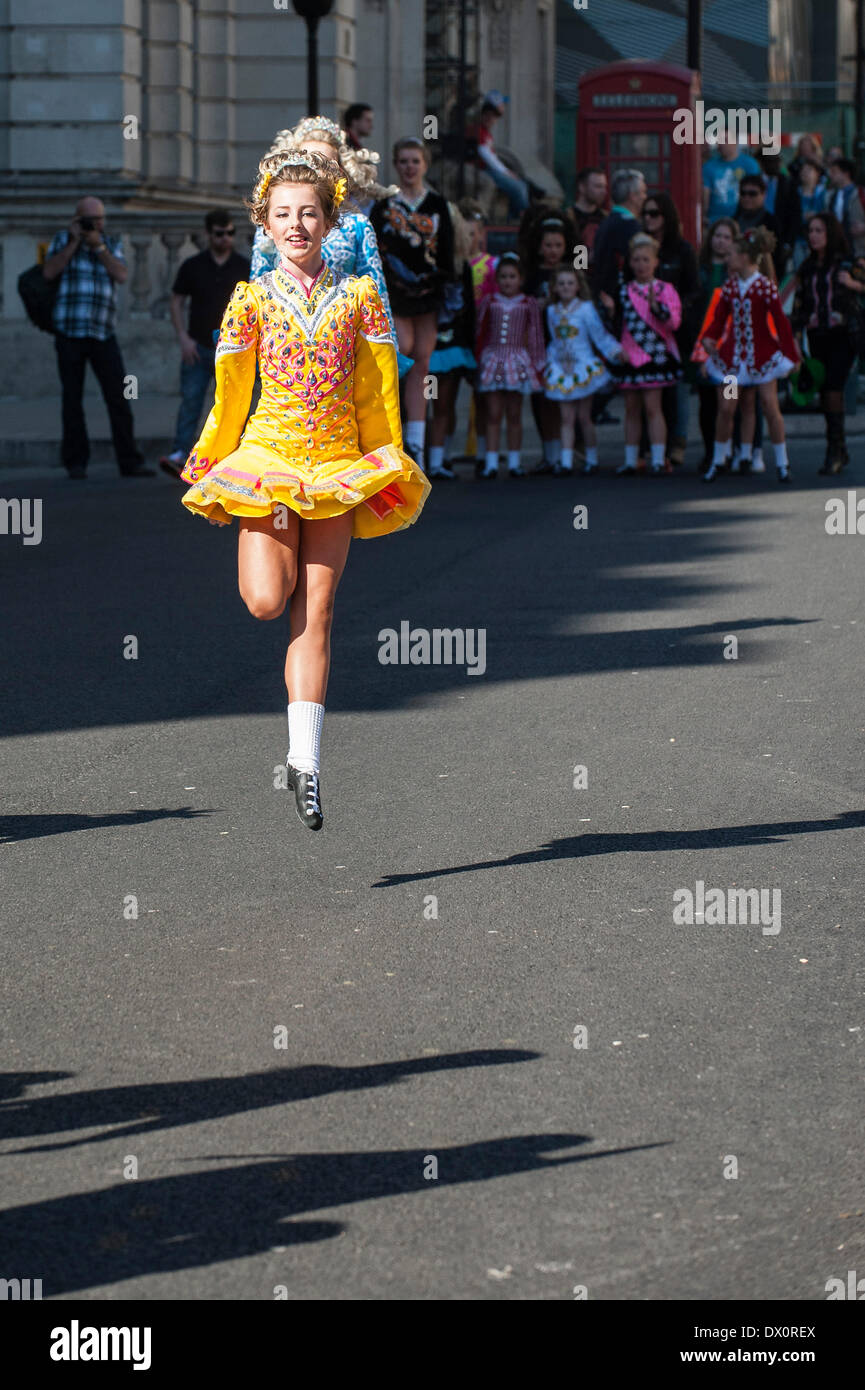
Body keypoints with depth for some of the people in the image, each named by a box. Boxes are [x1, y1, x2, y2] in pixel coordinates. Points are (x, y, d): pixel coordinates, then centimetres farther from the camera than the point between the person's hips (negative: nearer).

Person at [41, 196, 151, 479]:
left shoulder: (113, 244, 13)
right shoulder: (62, 240, 9)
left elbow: (121, 275, -3)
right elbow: (49, 272, -6)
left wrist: (98, 246, -9)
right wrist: (74, 242, -7)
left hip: (103, 334, 1)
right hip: (68, 333, -1)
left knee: (119, 398, -5)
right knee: (72, 400, 3)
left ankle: (129, 461, -2)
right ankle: (76, 462, 10)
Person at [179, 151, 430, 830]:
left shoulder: (358, 296, 2)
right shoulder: (252, 300, 0)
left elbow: (378, 393, 7)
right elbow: (229, 395, 7)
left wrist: (385, 468, 8)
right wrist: (211, 469, 10)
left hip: (338, 465, 1)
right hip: (268, 458, -1)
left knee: (314, 614, -1)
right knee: (267, 601, -17)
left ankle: (306, 760, 1)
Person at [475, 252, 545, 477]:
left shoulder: (528, 304, 3)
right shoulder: (489, 303, 5)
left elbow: (535, 336, 6)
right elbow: (481, 334, 8)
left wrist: (537, 366, 5)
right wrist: (479, 362, 5)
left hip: (518, 360, 0)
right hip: (493, 358, 0)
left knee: (514, 415, 4)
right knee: (493, 415, -2)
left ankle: (514, 463, 10)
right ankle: (491, 463, -2)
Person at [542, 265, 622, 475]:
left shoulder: (586, 308, -5)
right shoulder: (552, 311, 9)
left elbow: (600, 335, -5)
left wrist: (616, 352, -15)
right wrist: (547, 362, 16)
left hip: (583, 367, -4)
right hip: (561, 370, 4)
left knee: (584, 417, 1)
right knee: (566, 418, -1)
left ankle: (591, 459, 12)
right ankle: (566, 462, -4)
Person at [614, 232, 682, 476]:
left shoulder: (664, 289, -2)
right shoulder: (625, 289, 10)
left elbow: (674, 321, -13)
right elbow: (618, 318, 20)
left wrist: (656, 305, -26)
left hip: (654, 354, -4)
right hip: (630, 354, 4)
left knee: (652, 407, -7)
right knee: (631, 409, 8)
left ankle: (658, 459, -3)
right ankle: (630, 460, 12)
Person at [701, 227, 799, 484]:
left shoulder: (765, 286, -10)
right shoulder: (729, 286, 4)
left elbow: (780, 321, -8)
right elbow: (719, 317, 4)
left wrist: (790, 354, -8)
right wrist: (710, 338, -16)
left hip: (762, 353, -4)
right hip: (733, 353, 4)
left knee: (770, 407, -5)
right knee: (725, 408, 0)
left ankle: (781, 462, 6)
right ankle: (717, 460, 14)